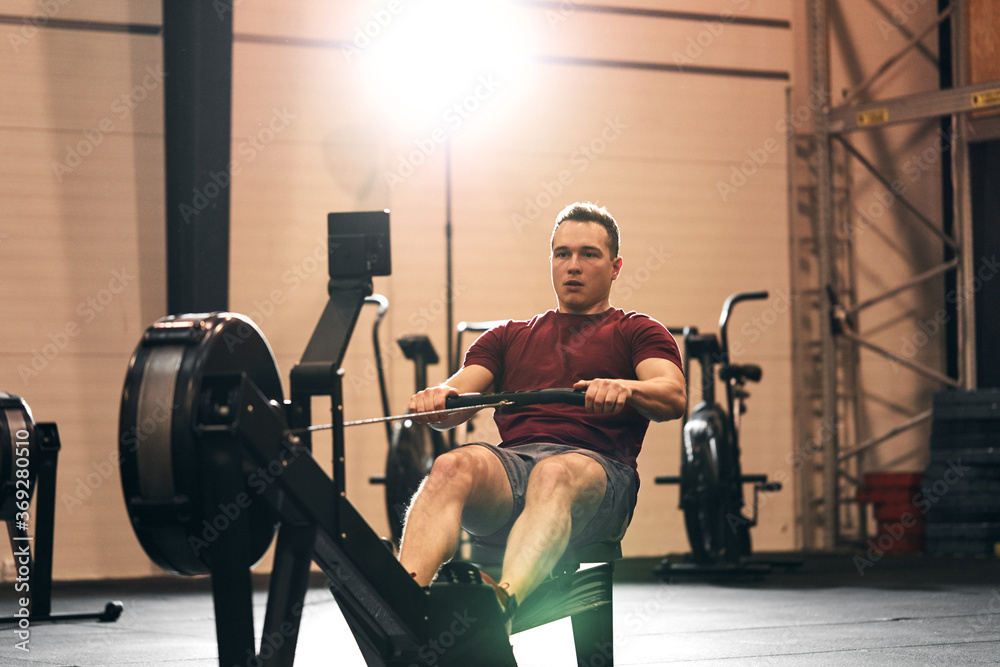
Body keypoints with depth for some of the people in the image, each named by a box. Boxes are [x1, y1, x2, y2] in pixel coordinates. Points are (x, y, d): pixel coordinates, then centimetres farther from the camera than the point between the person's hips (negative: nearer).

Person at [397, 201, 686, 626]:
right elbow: (457, 403, 17)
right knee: (453, 467, -33)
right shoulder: (509, 337, 33)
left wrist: (625, 388, -22)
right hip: (510, 461, 3)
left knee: (554, 475, -40)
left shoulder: (636, 333, 23)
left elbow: (673, 397, 2)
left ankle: (505, 599, -67)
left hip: (597, 467, -2)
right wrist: (439, 399, -9)